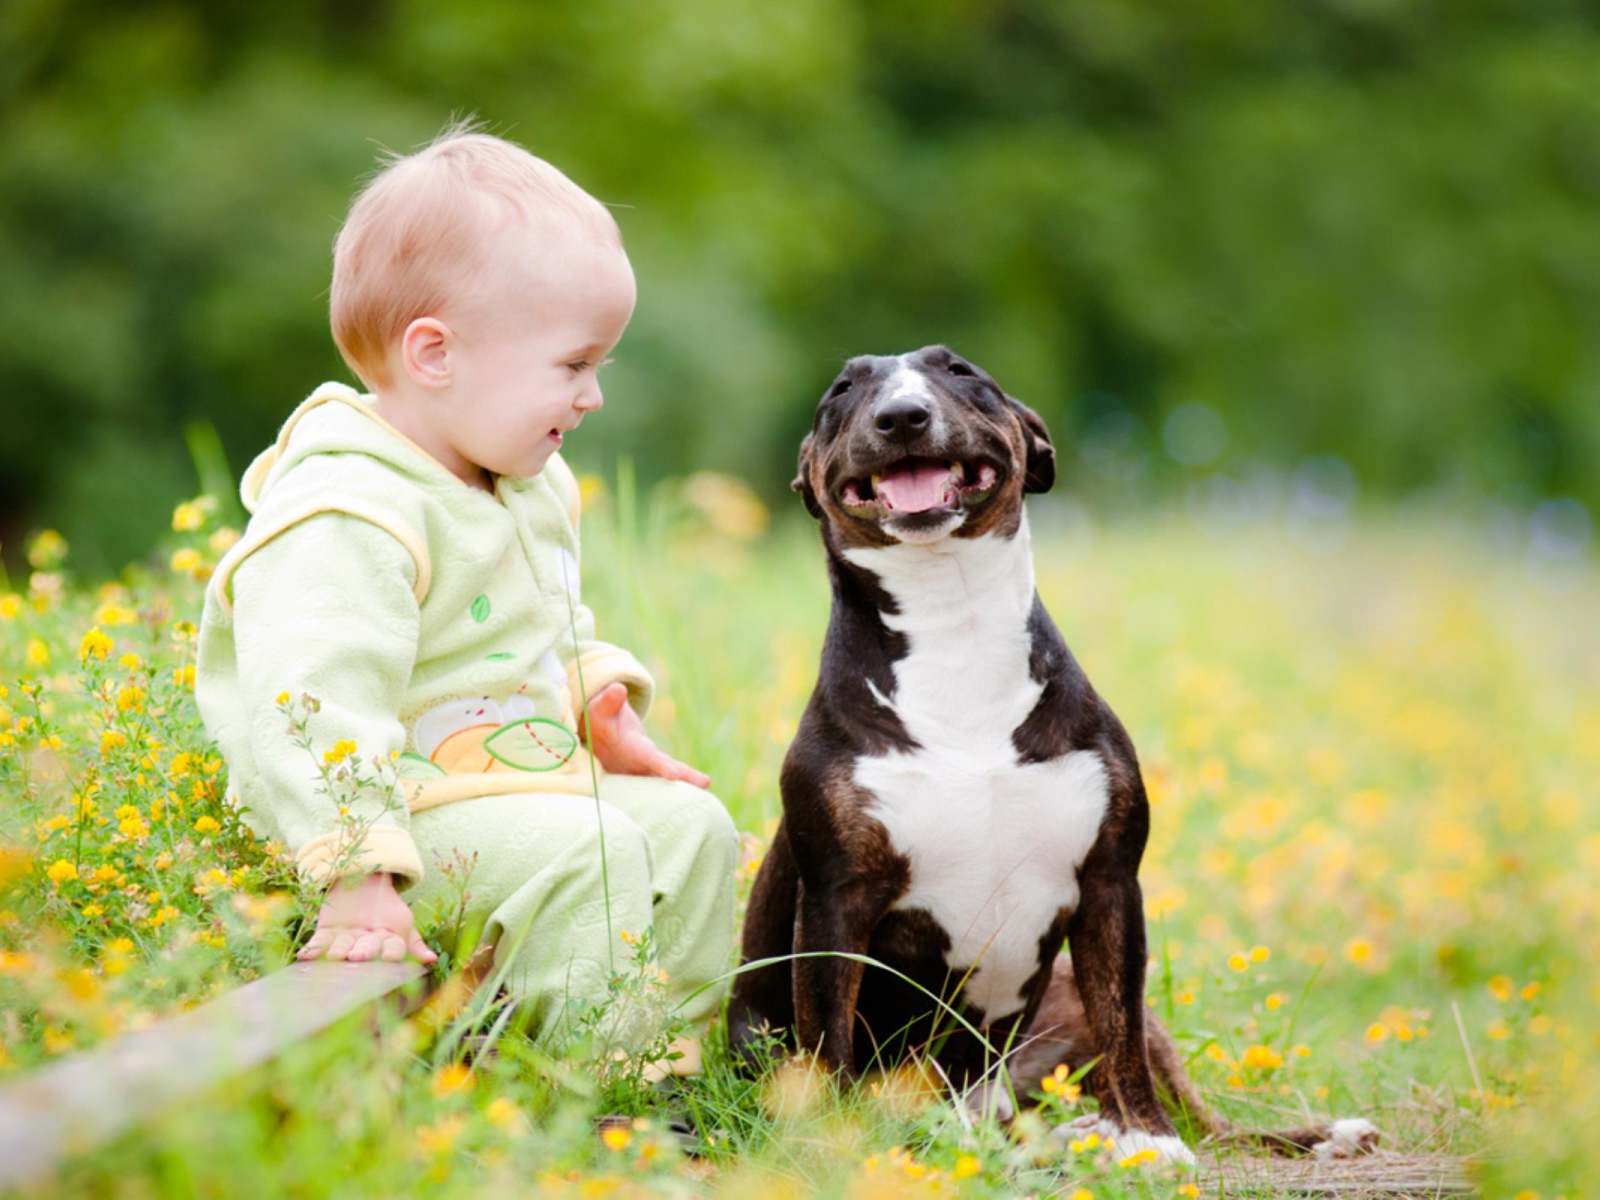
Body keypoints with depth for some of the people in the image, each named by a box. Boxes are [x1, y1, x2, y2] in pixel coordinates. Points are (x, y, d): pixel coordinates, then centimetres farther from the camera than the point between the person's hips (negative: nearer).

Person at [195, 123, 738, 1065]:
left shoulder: (531, 490, 10)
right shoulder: (347, 522, -24)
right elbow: (316, 703, -33)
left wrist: (609, 713, 14)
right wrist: (359, 876, -37)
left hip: (534, 778, 10)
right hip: (415, 802, -10)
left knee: (690, 825, 4)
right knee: (586, 852, -27)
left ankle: (677, 1053, 10)